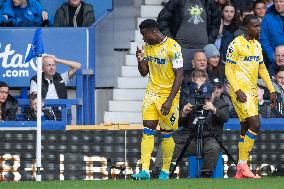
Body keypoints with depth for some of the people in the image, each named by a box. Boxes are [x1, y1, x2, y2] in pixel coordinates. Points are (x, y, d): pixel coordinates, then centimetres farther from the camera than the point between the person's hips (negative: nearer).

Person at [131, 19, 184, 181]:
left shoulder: (173, 47, -16)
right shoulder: (148, 47, 6)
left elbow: (179, 76, -16)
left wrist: (169, 101, -21)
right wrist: (140, 60, -6)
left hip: (169, 94, -6)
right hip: (152, 93, 6)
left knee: (166, 134, 2)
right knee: (148, 130, -7)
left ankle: (165, 171, 14)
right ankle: (145, 170, -12)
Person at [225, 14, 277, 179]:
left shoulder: (257, 45, 15)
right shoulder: (236, 44, -9)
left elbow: (262, 69, 21)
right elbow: (228, 69, -10)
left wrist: (272, 90, 16)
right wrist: (238, 90, -19)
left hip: (253, 91, 8)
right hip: (241, 91, -8)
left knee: (246, 130, 7)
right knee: (255, 124, -18)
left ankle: (240, 171, 10)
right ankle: (243, 163, -11)